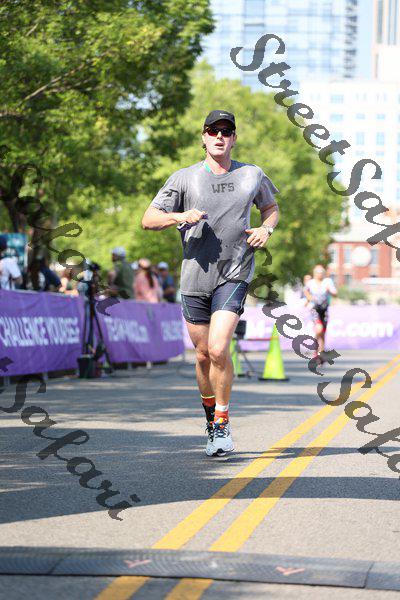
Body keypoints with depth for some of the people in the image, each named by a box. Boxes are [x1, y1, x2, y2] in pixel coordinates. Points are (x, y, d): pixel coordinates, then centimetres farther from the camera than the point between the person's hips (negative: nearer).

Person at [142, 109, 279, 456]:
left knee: (218, 348, -18)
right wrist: (180, 216, -19)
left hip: (235, 275, -1)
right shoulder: (184, 179, 2)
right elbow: (148, 219, -1)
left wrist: (266, 229, 3)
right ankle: (210, 412, 33)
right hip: (196, 276, 1)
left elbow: (271, 207, 24)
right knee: (204, 355, 9)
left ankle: (222, 421, -2)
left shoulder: (252, 176, 6)